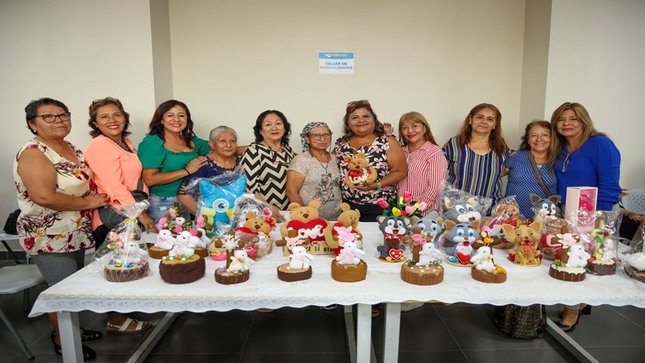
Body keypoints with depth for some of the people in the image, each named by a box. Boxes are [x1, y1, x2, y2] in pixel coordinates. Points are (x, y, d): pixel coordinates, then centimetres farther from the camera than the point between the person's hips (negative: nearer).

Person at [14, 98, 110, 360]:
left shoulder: (71, 149, 7)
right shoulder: (33, 153, -19)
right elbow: (44, 196, -29)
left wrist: (98, 198, 1)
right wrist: (88, 202, -19)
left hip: (75, 233, 8)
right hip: (49, 237, -8)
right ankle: (62, 342, 24)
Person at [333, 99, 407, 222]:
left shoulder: (388, 142, -4)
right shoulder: (340, 144, 5)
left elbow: (400, 171, -6)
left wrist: (376, 185, -18)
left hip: (379, 206, -3)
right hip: (347, 206, 3)